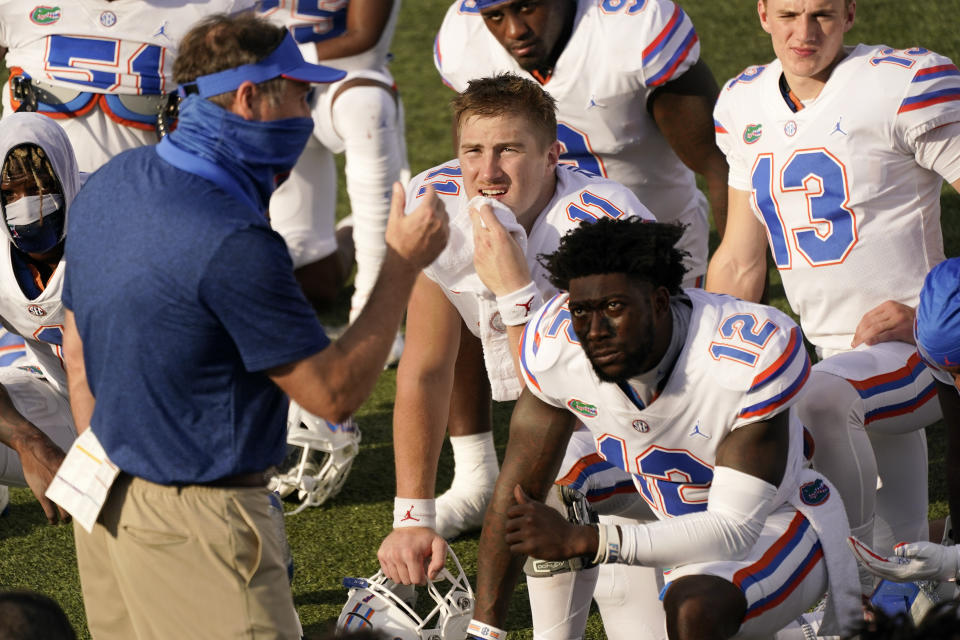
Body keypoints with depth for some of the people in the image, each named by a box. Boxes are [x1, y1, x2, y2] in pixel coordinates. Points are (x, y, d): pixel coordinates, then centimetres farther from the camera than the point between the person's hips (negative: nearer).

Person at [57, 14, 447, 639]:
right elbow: (335, 393, -16)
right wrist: (404, 264, -8)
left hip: (109, 510, 9)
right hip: (193, 528, -9)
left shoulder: (109, 185, 4)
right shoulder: (232, 244, -24)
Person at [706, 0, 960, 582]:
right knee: (901, 568, 12)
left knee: (817, 399, -36)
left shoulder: (902, 87, -12)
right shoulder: (745, 105, 10)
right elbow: (739, 263, 17)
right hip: (840, 359, 7)